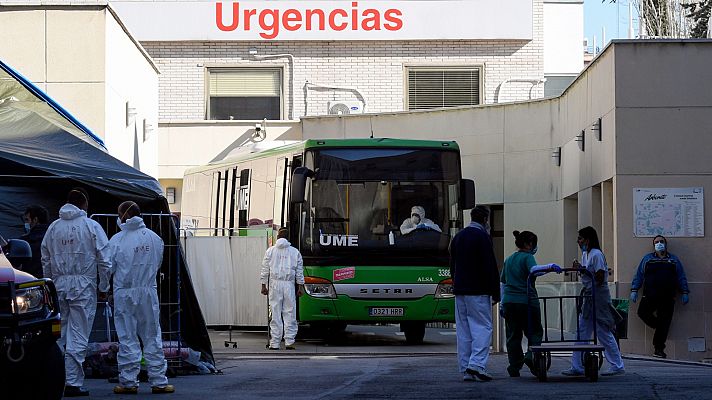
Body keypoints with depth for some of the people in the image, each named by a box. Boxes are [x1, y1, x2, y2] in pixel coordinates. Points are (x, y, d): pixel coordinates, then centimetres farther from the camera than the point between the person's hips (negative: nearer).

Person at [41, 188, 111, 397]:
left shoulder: (53, 227, 8)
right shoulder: (91, 226, -2)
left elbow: (45, 260, 11)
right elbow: (104, 260, -3)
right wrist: (104, 286, 5)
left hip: (59, 285, 4)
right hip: (83, 285, -4)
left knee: (57, 334, 10)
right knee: (78, 336, -3)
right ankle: (73, 382, -5)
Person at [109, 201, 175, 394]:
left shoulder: (117, 240, -9)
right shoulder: (155, 238, 2)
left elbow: (108, 267, -4)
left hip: (124, 293, -3)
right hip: (148, 291, 3)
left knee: (127, 338, 4)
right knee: (152, 337, 9)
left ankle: (128, 382, 5)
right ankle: (158, 381, 10)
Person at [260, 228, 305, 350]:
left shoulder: (270, 251, 5)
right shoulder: (295, 252, 7)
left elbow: (265, 270, 4)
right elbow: (299, 271, 8)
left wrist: (263, 285, 9)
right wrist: (300, 286, 12)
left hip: (275, 285, 0)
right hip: (289, 285, 0)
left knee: (275, 314, 0)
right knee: (290, 314, 3)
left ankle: (274, 343, -1)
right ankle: (289, 342, -1)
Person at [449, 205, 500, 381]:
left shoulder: (458, 237, 14)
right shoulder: (482, 237, -8)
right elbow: (490, 268, -12)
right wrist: (495, 293, -8)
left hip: (459, 292, 7)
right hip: (478, 292, -7)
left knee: (463, 330, 7)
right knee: (482, 327, -5)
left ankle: (465, 370, 5)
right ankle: (477, 364, -18)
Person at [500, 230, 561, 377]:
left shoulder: (509, 259, 18)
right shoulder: (527, 257, -4)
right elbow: (533, 269, -27)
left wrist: (502, 303, 25)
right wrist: (549, 267, -40)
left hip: (508, 301, 6)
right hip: (526, 301, -6)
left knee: (513, 335, 8)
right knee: (535, 332, 6)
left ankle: (514, 368, 6)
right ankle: (531, 356, -16)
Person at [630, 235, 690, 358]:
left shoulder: (673, 260, 16)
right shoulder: (647, 259, 14)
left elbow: (681, 277, 16)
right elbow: (638, 275, 11)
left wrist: (685, 292, 7)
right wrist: (634, 290, 2)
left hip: (667, 298, 0)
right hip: (650, 296, 0)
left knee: (664, 323, -3)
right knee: (642, 312, -21)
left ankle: (659, 349, 4)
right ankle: (659, 327, 4)